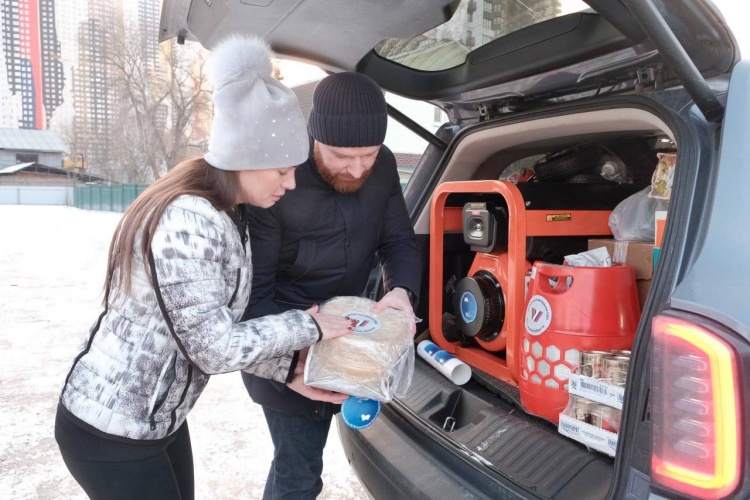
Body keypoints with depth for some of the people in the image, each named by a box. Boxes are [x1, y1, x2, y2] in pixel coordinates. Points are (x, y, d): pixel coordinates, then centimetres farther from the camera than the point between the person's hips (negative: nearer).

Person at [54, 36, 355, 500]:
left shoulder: (226, 214, -1)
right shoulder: (188, 223, -30)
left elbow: (222, 329, 2)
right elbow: (215, 349, -26)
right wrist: (308, 325, -17)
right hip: (109, 432, -8)